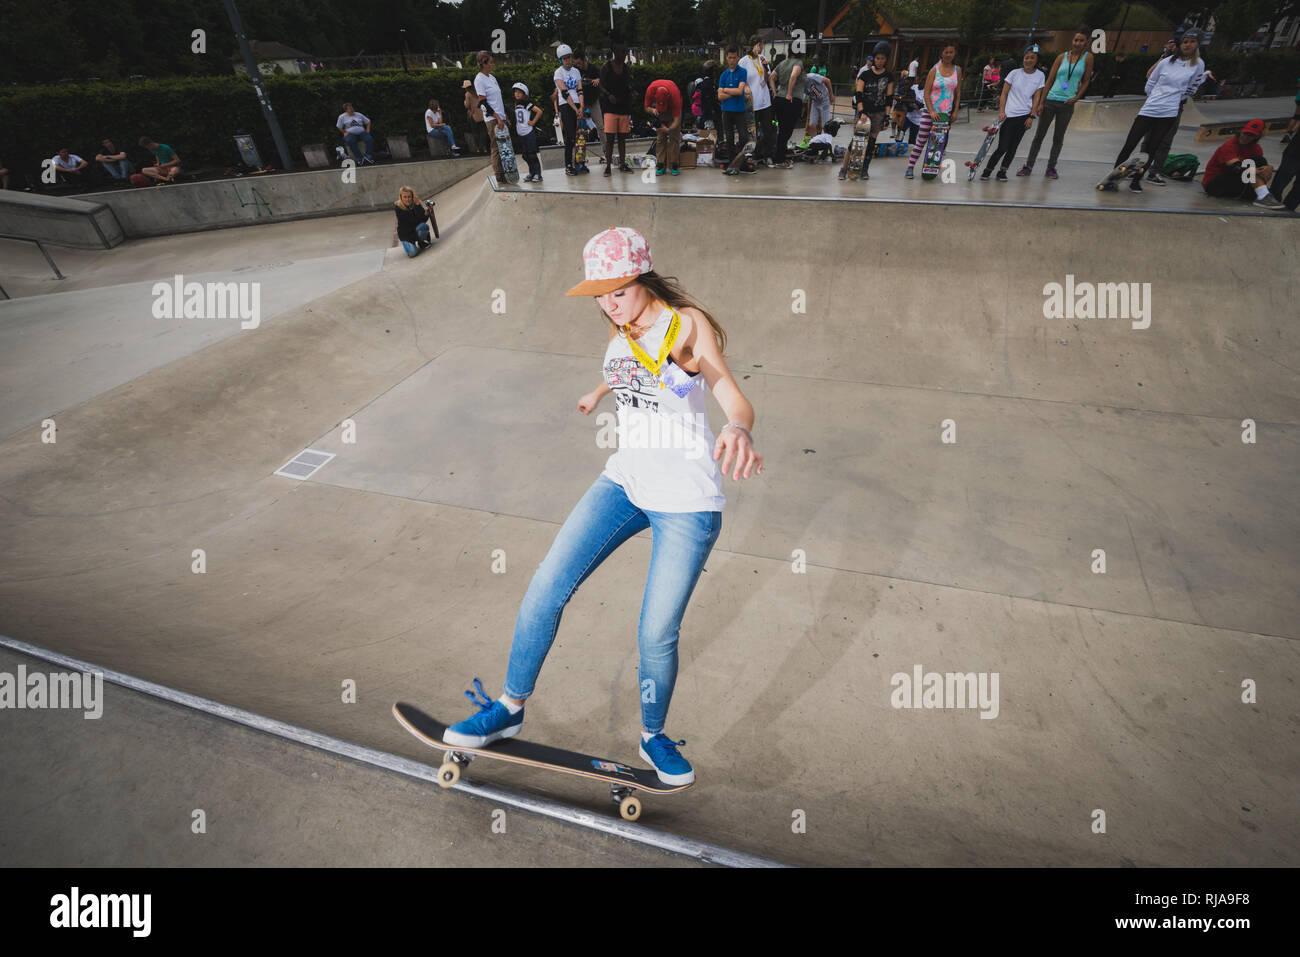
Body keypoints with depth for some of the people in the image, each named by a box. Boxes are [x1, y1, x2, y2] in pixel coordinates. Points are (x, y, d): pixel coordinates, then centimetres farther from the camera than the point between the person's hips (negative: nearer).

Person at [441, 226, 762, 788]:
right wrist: (598, 394, 53)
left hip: (687, 503, -5)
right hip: (625, 482, 6)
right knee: (547, 587, -3)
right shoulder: (621, 332, 9)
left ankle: (653, 737, 28)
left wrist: (739, 430, -46)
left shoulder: (687, 323, -9)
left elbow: (733, 397, -22)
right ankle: (510, 708, 18)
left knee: (657, 636, -2)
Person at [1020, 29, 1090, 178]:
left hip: (1067, 103, 0)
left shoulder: (1087, 57, 4)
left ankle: (1051, 167, 11)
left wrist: (1077, 97, -8)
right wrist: (1041, 101, -1)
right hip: (1051, 100, 0)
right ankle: (1028, 166, 7)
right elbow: (1050, 79, 7)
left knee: (1058, 138, 4)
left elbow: (1085, 81, 6)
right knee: (1039, 135, 1)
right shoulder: (1062, 57, 6)